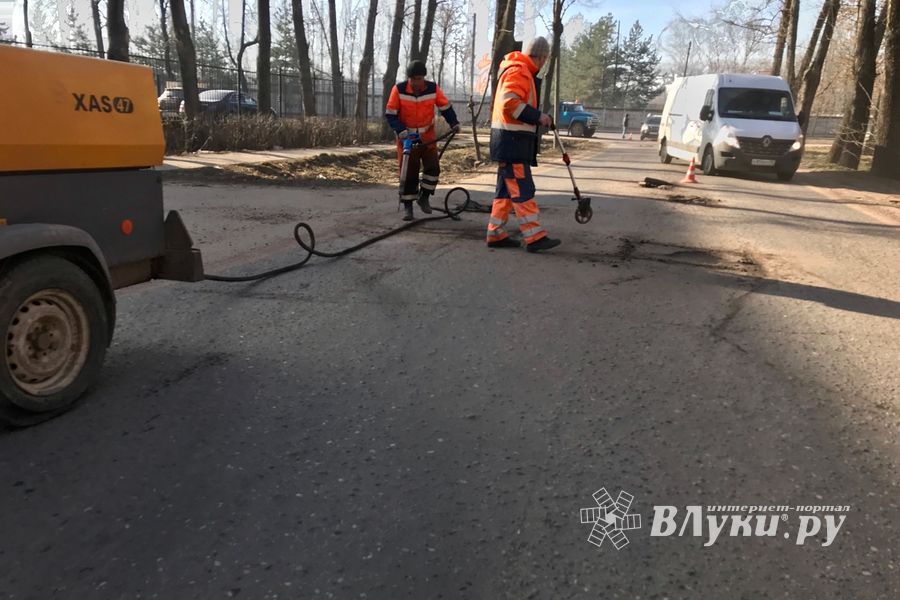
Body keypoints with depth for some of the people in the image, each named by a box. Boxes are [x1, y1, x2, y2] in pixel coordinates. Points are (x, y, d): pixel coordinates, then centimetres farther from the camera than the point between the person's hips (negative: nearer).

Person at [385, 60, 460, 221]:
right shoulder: (399, 90, -16)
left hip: (427, 135, 2)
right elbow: (390, 114, -11)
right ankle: (407, 206, 8)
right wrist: (401, 131, -24)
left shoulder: (433, 88, -11)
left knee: (433, 167, -8)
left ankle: (424, 197, 14)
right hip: (407, 136, -2)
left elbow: (445, 107, 2)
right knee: (408, 172, -3)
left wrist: (454, 123, -11)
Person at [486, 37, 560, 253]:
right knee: (523, 190, -11)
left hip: (513, 140, 11)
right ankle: (535, 237, -11)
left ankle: (496, 234, 16)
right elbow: (509, 103, -23)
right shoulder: (518, 71, -12)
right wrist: (538, 116, -19)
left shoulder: (523, 72, 22)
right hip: (512, 140, -11)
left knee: (507, 189, 12)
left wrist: (539, 118, 18)